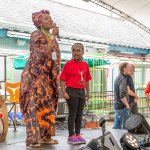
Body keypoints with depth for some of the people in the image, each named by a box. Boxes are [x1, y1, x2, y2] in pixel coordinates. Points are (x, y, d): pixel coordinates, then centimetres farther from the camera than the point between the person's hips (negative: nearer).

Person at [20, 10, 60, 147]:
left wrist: (55, 77, 15)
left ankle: (46, 135, 15)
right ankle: (33, 138, -10)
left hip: (47, 76, 8)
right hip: (35, 75, -8)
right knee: (34, 105, -11)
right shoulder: (36, 35, -8)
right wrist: (53, 36, -20)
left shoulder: (52, 38, 15)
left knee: (47, 106, 8)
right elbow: (43, 54, -22)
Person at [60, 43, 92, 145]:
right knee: (72, 114, -1)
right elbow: (63, 79, -8)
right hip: (72, 91, -5)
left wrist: (88, 92, 14)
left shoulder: (85, 65, 8)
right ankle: (71, 136, 8)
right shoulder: (68, 64, -7)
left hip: (82, 92, 5)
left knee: (79, 114, 11)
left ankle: (78, 134, 22)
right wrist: (64, 92, -15)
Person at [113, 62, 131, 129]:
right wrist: (127, 105, -15)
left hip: (117, 106, 9)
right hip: (122, 107, -9)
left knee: (116, 127, 13)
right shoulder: (122, 79, -17)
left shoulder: (118, 78, 14)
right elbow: (122, 96, -26)